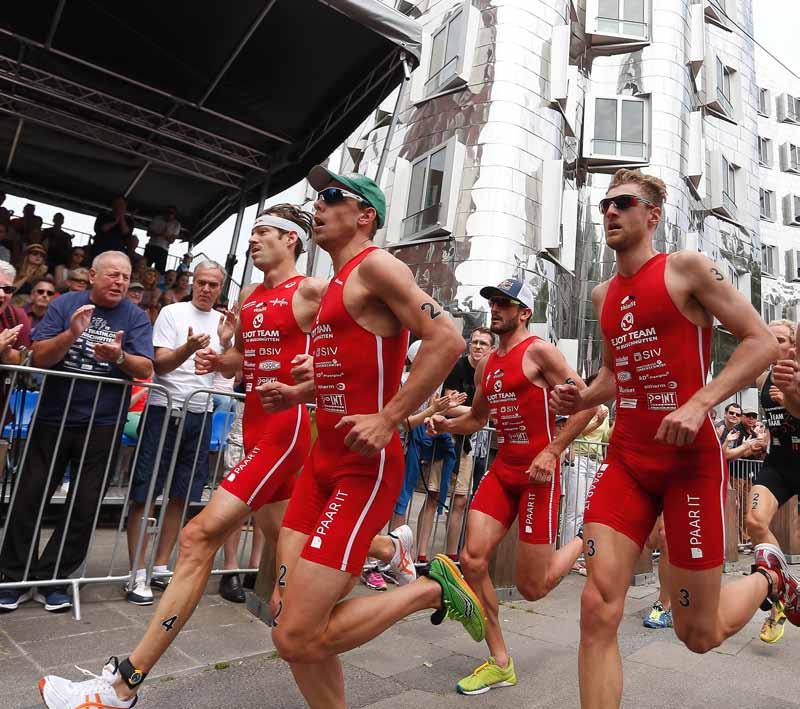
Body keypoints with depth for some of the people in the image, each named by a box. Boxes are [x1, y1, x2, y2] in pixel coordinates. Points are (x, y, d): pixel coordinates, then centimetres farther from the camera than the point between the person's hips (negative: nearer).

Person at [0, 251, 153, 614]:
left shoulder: (135, 317, -1)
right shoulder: (64, 304, 1)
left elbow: (145, 369, -10)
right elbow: (38, 357, -6)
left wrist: (119, 357, -30)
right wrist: (71, 334, -23)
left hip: (103, 425, -1)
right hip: (53, 417, 1)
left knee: (84, 508, 4)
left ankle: (51, 579, 20)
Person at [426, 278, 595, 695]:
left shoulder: (538, 351, -9)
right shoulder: (486, 364, 12)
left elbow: (587, 402, -12)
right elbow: (477, 418, 23)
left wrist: (552, 452, -18)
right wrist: (445, 424, 4)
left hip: (538, 473, -6)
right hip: (502, 469, 6)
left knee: (531, 588, 1)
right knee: (472, 560, -4)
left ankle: (585, 542, 31)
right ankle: (500, 663, 15)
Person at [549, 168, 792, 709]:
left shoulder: (686, 267, -4)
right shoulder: (604, 296, 12)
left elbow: (763, 342, -7)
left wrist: (699, 403, -21)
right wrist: (582, 398, 4)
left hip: (691, 460, -4)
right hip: (626, 460, 5)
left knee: (699, 635, 9)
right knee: (598, 611, -7)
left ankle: (769, 575, 39)